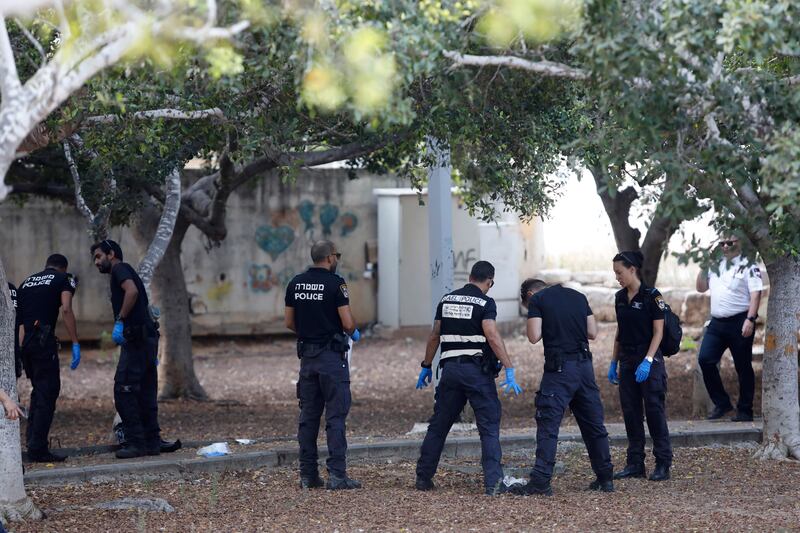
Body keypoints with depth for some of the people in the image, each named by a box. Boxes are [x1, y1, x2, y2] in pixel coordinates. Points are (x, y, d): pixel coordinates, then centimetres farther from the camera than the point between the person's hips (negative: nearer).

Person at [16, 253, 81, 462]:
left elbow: (15, 315, 16)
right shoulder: (63, 280, 7)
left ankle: (32, 437, 20)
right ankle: (38, 449, -6)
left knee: (38, 389, 21)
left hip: (23, 342, 6)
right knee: (47, 392, -2)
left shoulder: (27, 281, 23)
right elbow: (66, 310, -10)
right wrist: (75, 344, -13)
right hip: (43, 341, -6)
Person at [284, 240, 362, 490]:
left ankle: (308, 475, 10)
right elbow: (347, 323, -15)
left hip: (307, 355, 6)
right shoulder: (335, 284, -12)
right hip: (332, 356, -6)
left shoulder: (296, 284, 6)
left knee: (308, 416, 9)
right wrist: (354, 333, 7)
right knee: (336, 416, -4)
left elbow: (289, 322, 9)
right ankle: (337, 475, -8)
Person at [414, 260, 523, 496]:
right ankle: (493, 482, -10)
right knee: (489, 428, -2)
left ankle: (423, 477, 19)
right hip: (477, 370, -5)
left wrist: (426, 366, 24)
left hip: (450, 368, 5)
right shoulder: (485, 303, -6)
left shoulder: (447, 300, 11)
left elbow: (434, 336, 15)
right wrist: (509, 369, -19)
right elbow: (492, 337, -18)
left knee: (438, 425, 14)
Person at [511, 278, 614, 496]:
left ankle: (541, 480, -10)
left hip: (559, 367, -5)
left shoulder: (537, 300, 0)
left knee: (548, 424, -5)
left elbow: (534, 337, -8)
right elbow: (592, 333, 14)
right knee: (594, 423, 12)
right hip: (584, 365, 5)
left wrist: (548, 328, 11)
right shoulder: (578, 296, 15)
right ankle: (605, 478, 16)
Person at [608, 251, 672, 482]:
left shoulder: (652, 296, -11)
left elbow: (658, 332, -13)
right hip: (627, 360, 7)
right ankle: (635, 464, 13)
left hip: (649, 360, -7)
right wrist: (614, 362, 13)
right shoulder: (620, 298, 9)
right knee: (630, 412, 7)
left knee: (655, 411, -5)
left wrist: (647, 361, -21)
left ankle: (663, 464, 0)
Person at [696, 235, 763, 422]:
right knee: (705, 359, -6)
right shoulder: (715, 266, 15)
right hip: (716, 323, 6)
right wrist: (703, 267, 10)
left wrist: (750, 319, -21)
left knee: (743, 367, 1)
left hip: (739, 322, -6)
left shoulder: (748, 266, -4)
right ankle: (721, 403, 4)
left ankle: (744, 411, 8)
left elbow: (756, 294, -11)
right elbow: (701, 287, 23)